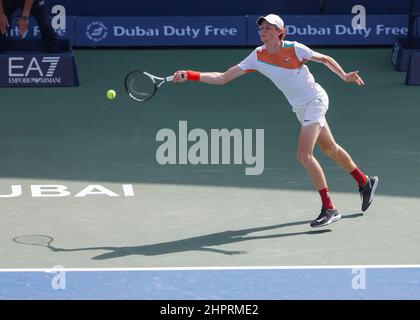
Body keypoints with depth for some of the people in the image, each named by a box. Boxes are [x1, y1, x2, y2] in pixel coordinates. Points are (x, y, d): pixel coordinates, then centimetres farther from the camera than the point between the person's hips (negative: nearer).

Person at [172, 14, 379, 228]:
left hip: (315, 100, -7)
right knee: (330, 149, 21)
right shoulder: (258, 57, -7)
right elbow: (223, 78, -9)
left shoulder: (294, 49, -20)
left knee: (304, 155, -19)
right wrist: (189, 76, -18)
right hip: (300, 108, 7)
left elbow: (326, 59, -3)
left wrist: (345, 76, -14)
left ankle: (329, 209, -15)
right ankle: (365, 182, 42)